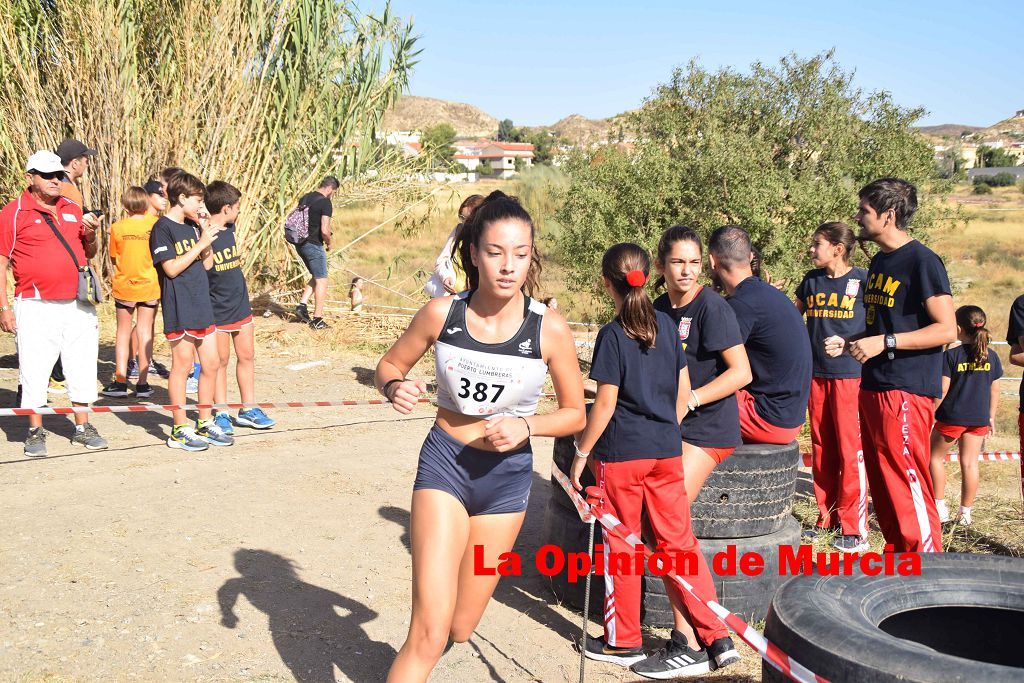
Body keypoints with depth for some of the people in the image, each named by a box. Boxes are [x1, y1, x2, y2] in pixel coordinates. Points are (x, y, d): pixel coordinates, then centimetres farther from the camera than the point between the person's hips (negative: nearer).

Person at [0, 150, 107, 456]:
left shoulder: (73, 209, 12)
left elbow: (88, 255, 21)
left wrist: (90, 237, -2)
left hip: (78, 305, 5)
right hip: (36, 307, -4)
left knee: (82, 367, 9)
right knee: (34, 372, 1)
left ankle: (83, 427, 22)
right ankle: (35, 432, 16)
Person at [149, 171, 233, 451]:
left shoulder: (193, 226, 14)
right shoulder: (163, 228, -9)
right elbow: (172, 268, -16)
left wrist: (206, 230, 4)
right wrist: (202, 242, -14)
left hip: (201, 305, 8)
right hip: (178, 309, -8)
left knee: (212, 364, 10)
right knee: (182, 365, -2)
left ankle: (205, 424, 21)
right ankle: (180, 430, 8)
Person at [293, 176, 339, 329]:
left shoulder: (304, 198, 11)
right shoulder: (325, 203, -14)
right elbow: (324, 230, -20)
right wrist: (329, 243, -2)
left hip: (300, 244, 8)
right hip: (314, 246, -8)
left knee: (316, 276, 22)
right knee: (322, 281, 3)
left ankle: (302, 305, 11)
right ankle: (317, 320, 4)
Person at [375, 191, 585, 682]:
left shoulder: (550, 329, -14)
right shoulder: (441, 313, -12)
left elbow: (575, 413, -2)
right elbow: (389, 364, 4)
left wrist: (525, 426, -20)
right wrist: (395, 387, -19)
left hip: (507, 477, 2)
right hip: (444, 464, -1)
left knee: (460, 629, 17)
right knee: (430, 634, -15)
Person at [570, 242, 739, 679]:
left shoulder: (612, 335, -12)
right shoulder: (667, 326, 5)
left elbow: (605, 404, -13)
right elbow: (683, 393, 9)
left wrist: (582, 452, -4)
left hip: (620, 453, -5)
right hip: (667, 451, 5)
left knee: (620, 545, 8)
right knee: (679, 542, 11)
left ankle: (623, 641, 19)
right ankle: (716, 637, 12)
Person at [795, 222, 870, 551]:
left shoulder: (862, 280, -5)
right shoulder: (812, 280, 10)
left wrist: (850, 343, -14)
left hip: (850, 374, -6)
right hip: (817, 374, 6)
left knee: (851, 452, -5)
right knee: (822, 451, 11)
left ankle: (855, 529, 1)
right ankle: (827, 518, 22)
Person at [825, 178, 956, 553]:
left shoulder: (921, 261, -11)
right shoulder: (879, 262, 16)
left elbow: (947, 329, -16)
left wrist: (885, 343, -21)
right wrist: (849, 342, 10)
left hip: (906, 392, -9)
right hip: (873, 389, 9)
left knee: (909, 488, -7)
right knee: (883, 489, 14)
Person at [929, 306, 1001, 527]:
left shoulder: (950, 355, -11)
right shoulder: (991, 356, 3)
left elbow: (942, 391, -12)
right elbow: (994, 390, 8)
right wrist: (991, 417, 18)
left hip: (952, 417, -4)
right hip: (979, 418, 4)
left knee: (935, 457, 12)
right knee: (970, 463, 8)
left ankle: (940, 508, 8)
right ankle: (965, 513, 12)